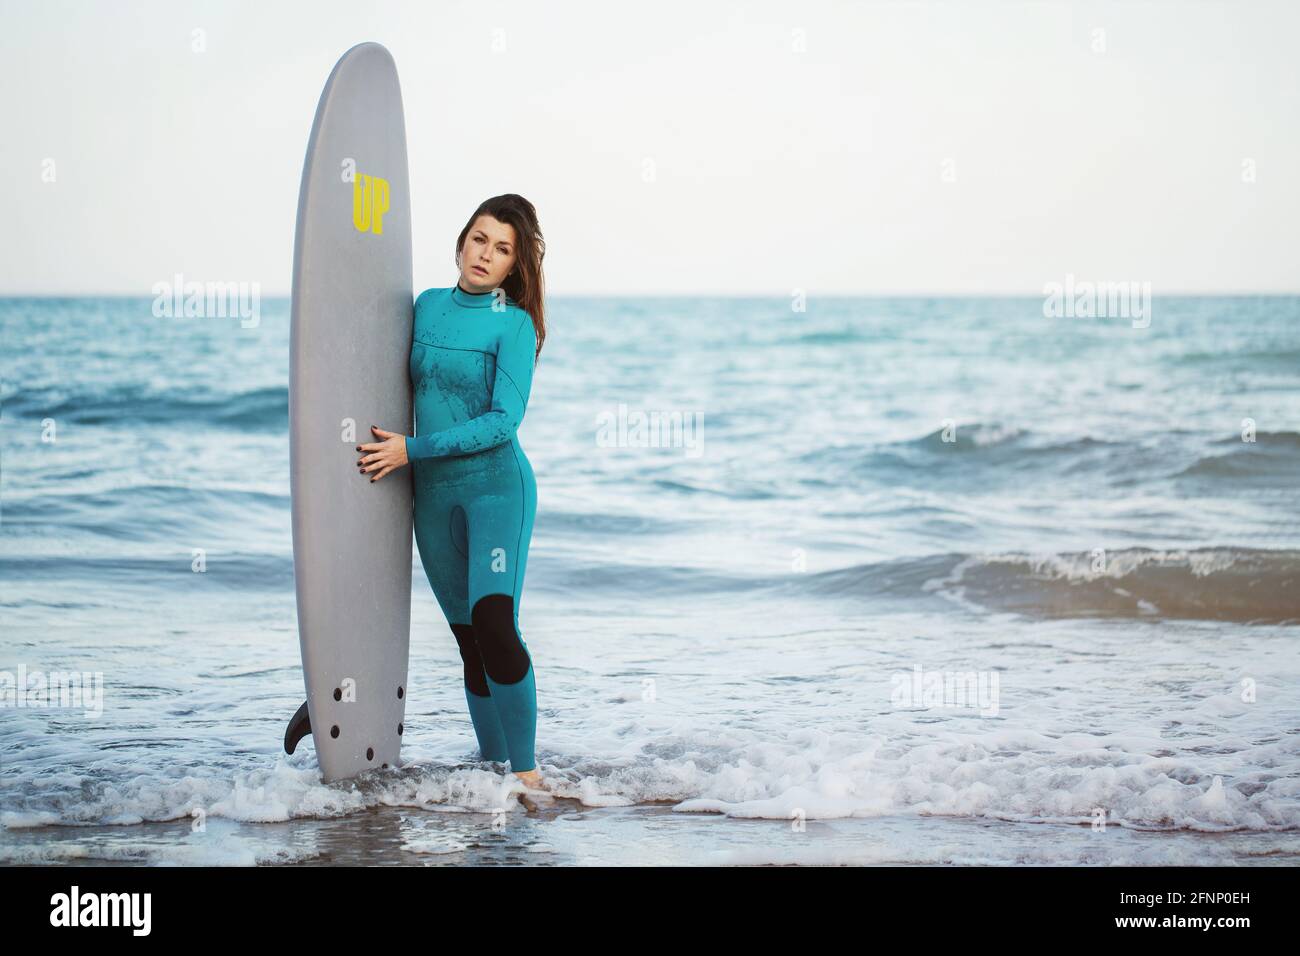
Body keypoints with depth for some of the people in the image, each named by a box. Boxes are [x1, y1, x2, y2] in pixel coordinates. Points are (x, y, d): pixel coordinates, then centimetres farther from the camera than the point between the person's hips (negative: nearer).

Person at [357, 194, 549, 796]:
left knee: (494, 623, -19)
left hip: (496, 483, -5)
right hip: (432, 495, 5)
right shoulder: (426, 306, 8)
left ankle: (526, 770, -14)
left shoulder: (514, 324, -7)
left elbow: (504, 420, -14)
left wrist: (413, 449, -15)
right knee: (467, 636, 7)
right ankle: (492, 764, 13)